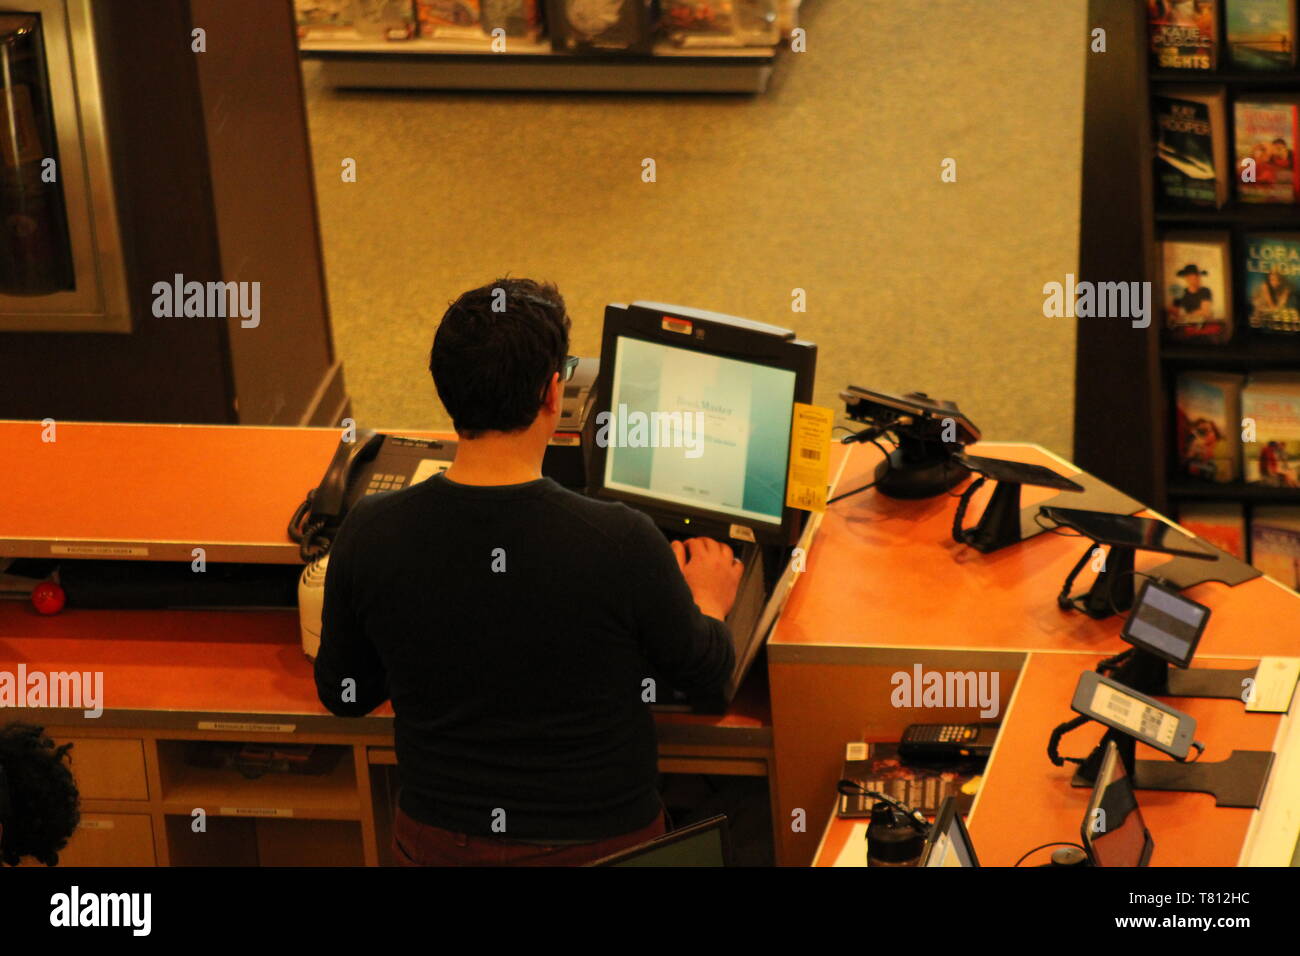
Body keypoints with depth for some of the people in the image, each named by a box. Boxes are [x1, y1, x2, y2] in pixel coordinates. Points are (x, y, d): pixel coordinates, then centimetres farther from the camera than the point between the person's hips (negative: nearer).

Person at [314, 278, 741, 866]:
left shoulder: (370, 532, -16)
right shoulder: (620, 543, -24)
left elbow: (344, 696, 2)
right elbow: (704, 671, -4)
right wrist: (706, 602, 19)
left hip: (436, 840, 4)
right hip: (599, 842, -4)